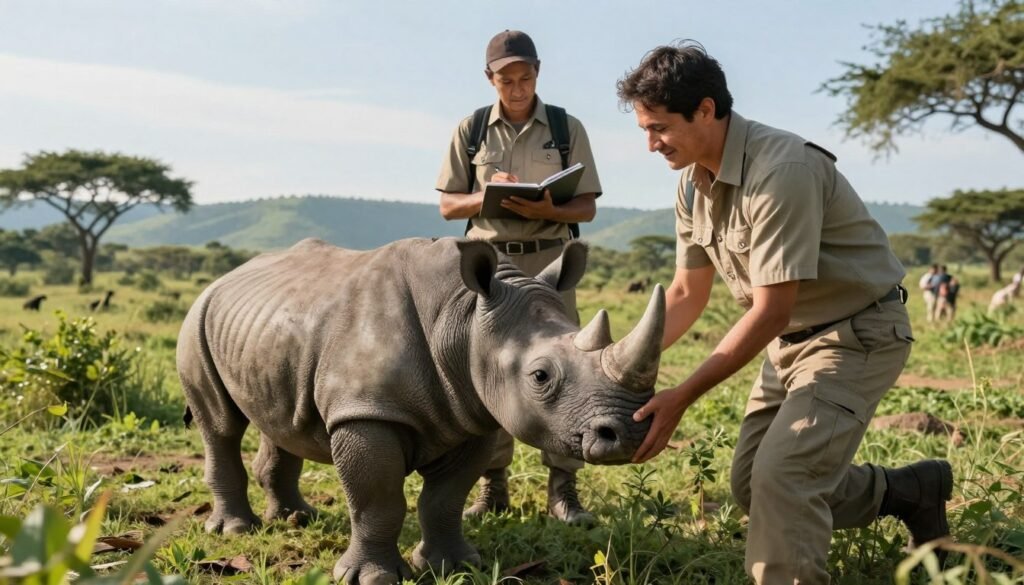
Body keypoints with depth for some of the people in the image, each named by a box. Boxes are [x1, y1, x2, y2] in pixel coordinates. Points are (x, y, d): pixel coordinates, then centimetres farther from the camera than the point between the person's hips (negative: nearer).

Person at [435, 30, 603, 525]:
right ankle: (493, 485, 13)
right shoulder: (471, 131, 5)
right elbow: (448, 206, 6)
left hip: (548, 260, -1)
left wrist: (547, 210, -18)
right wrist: (486, 194, -14)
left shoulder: (567, 128, 2)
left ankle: (562, 488, 2)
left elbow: (587, 207, 2)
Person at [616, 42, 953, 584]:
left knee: (780, 476, -23)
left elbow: (770, 312, -28)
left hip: (858, 332, -9)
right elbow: (687, 294, 8)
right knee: (751, 484, 9)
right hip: (791, 337, 9)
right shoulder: (693, 183, -1)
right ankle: (911, 489, 27)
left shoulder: (782, 170, -29)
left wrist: (681, 397, -28)